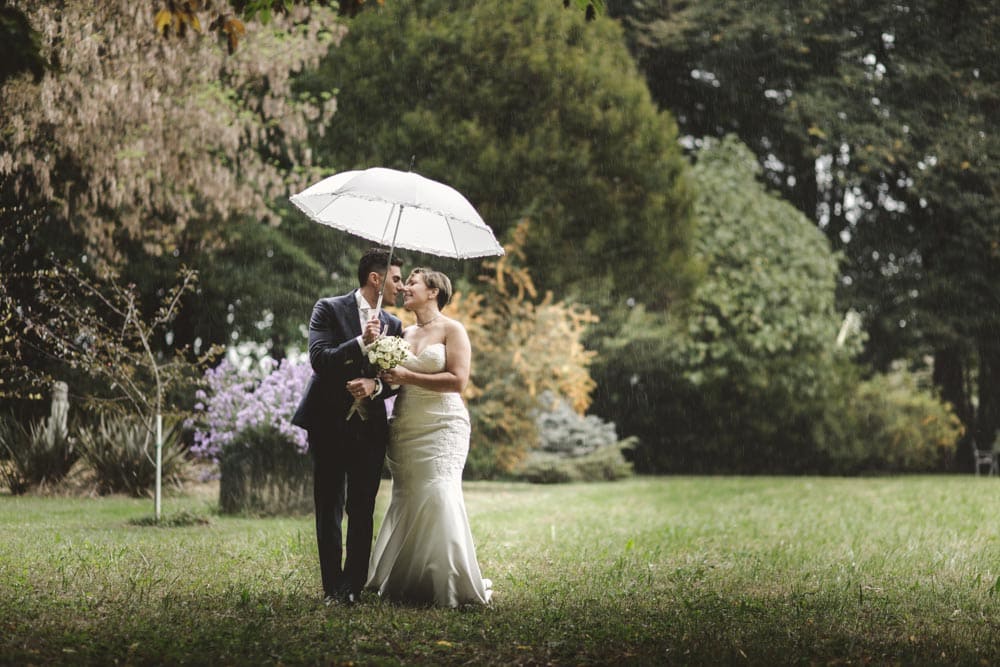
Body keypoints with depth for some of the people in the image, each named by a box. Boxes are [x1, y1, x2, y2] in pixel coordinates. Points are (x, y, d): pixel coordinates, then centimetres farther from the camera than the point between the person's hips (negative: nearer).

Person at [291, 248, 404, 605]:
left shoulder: (392, 324, 12)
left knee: (362, 510, 0)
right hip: (330, 424, -3)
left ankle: (353, 586, 5)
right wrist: (361, 343, -23)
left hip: (370, 427, 4)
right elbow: (319, 358, -13)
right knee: (329, 509, 2)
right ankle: (332, 587, 8)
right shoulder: (329, 309, -2)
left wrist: (376, 384, -12)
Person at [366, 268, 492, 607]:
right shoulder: (404, 333, 15)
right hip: (405, 430, 6)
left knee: (438, 497, -15)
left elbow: (458, 380, -12)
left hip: (442, 426, -6)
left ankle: (453, 585, -9)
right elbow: (392, 379, 13)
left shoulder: (452, 330, -1)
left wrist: (408, 377, -15)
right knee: (406, 502, 2)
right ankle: (407, 583, 9)